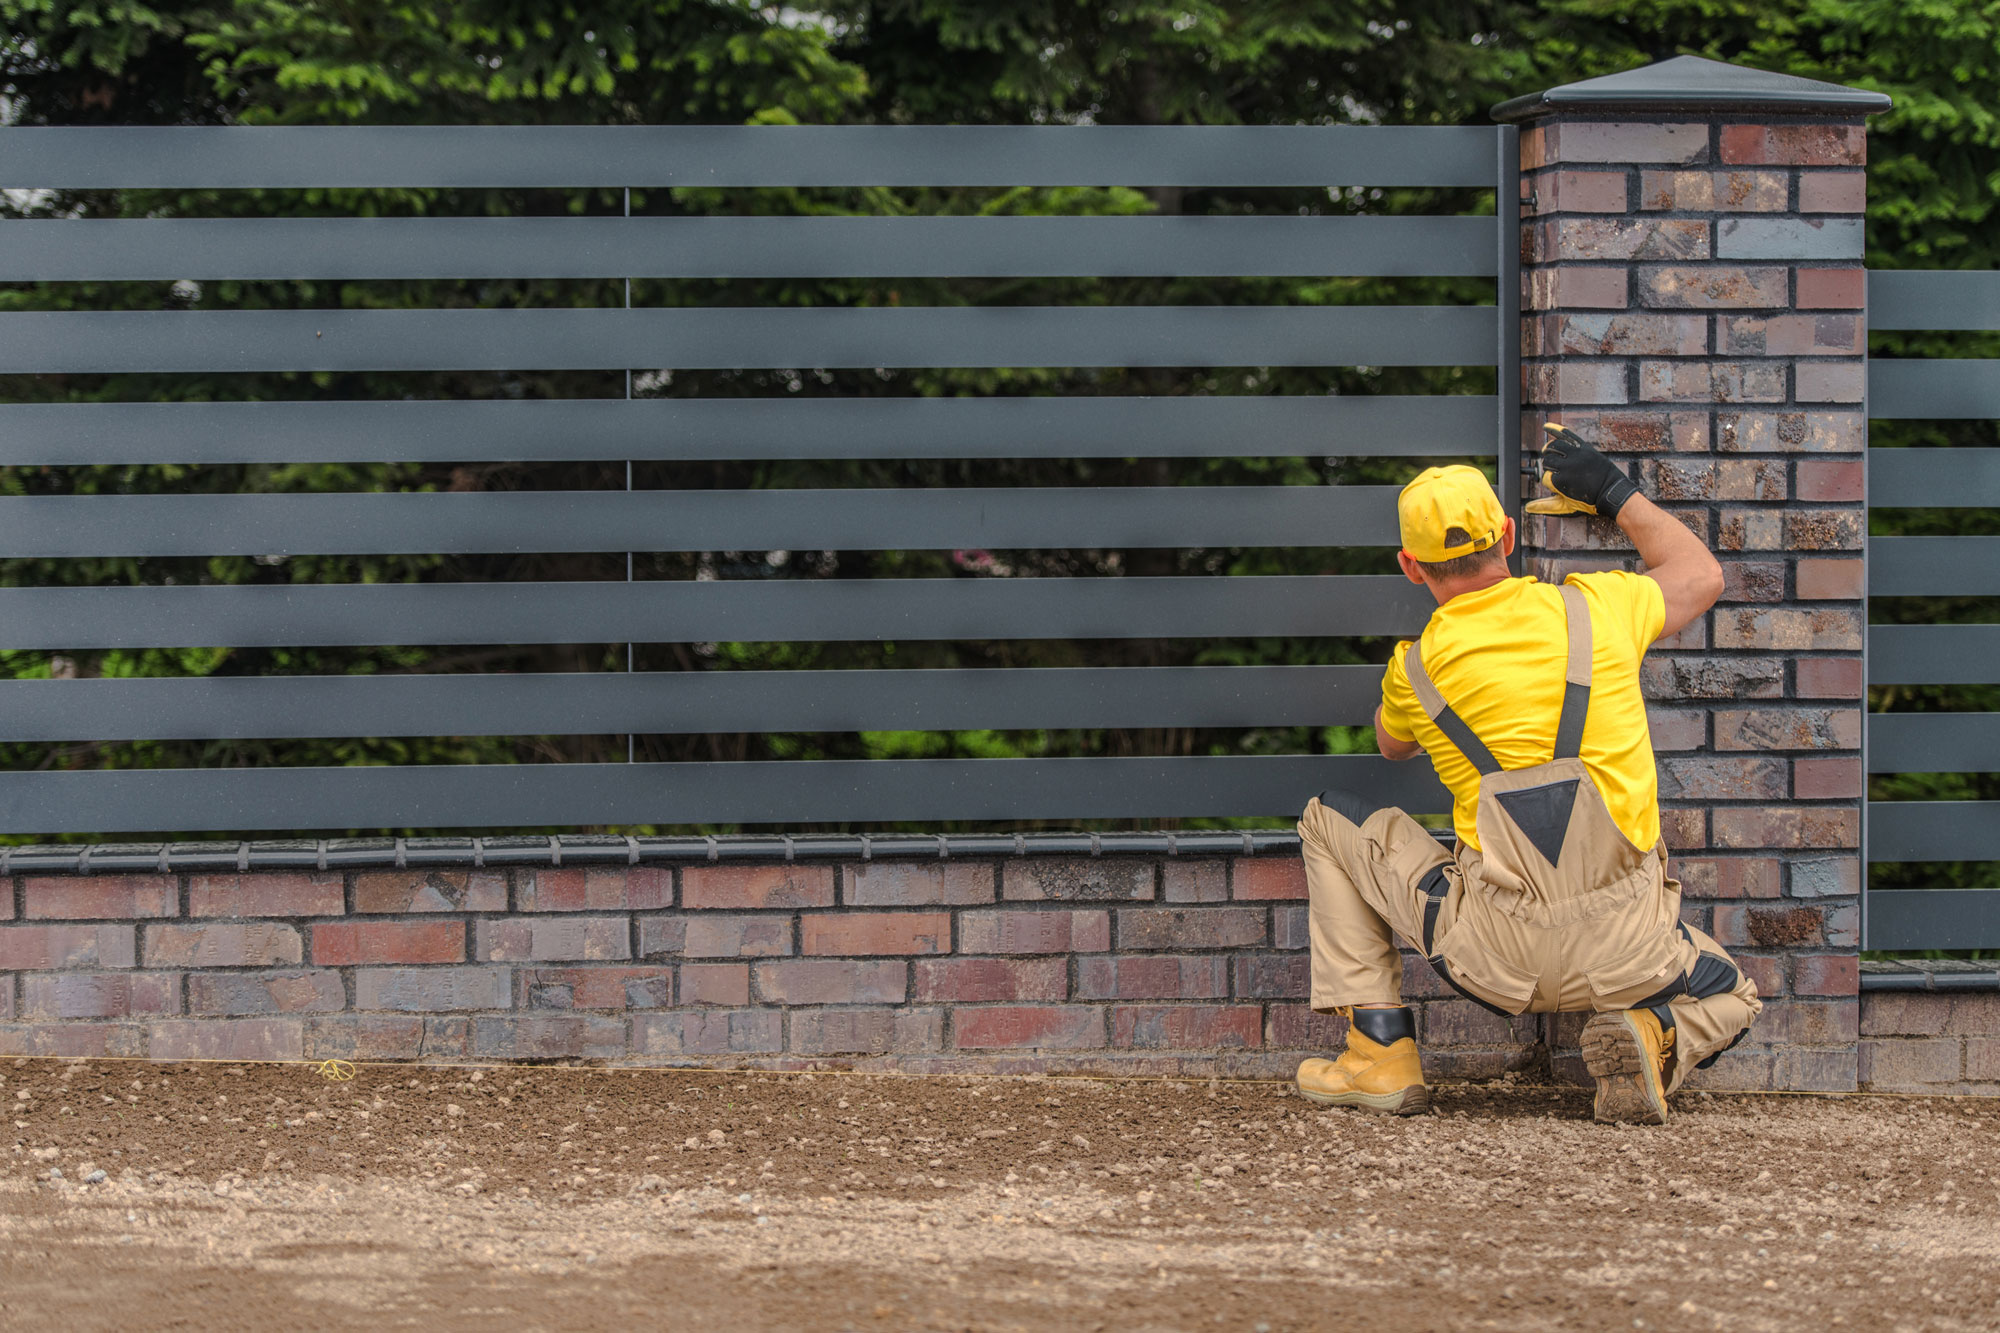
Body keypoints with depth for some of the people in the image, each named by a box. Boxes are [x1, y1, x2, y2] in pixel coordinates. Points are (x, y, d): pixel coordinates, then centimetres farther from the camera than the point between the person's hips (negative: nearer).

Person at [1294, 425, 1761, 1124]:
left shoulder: (1415, 669, 1)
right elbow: (1700, 574, 25)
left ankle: (1381, 1054, 13)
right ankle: (1654, 1040, -5)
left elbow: (1391, 744, 28)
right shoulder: (1596, 609, 2)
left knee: (1331, 821, 19)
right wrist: (1615, 493, 34)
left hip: (1496, 955, -1)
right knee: (1730, 1000, 33)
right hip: (1627, 952, 1)